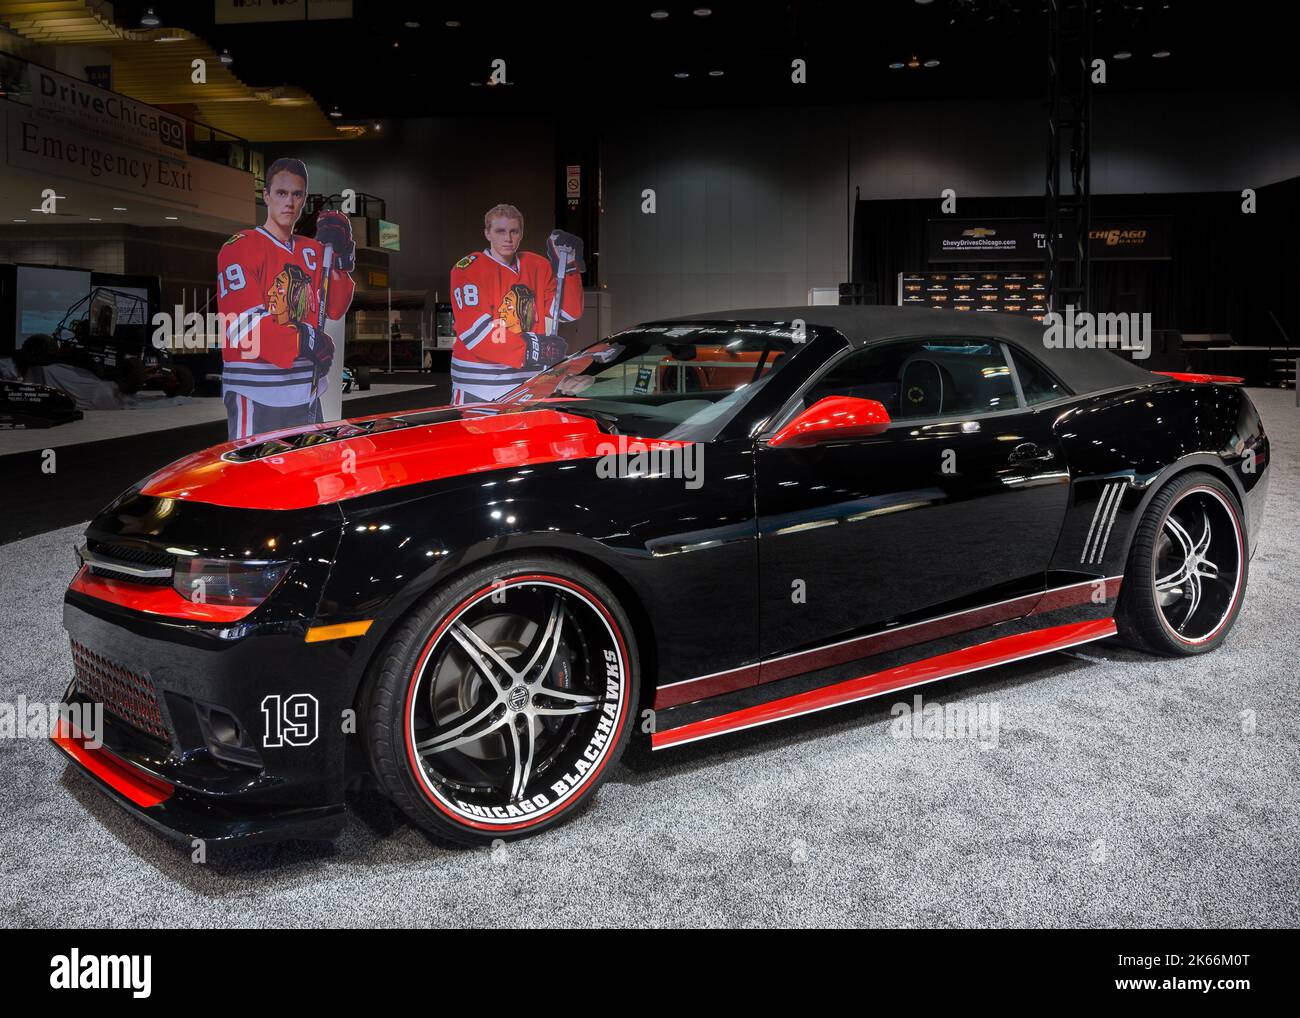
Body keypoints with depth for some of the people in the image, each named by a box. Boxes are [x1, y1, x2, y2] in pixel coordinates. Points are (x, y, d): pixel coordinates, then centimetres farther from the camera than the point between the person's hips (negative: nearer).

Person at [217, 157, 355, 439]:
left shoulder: (313, 250, 16)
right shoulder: (240, 248, -5)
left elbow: (334, 309, 9)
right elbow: (242, 323, -15)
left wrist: (341, 256, -2)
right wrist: (304, 342, -22)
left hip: (306, 392, 7)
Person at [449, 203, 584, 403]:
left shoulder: (538, 267, 11)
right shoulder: (467, 270, -4)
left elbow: (569, 312, 7)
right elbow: (473, 330, -16)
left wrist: (568, 266, -3)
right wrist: (531, 348, -23)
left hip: (529, 380, 4)